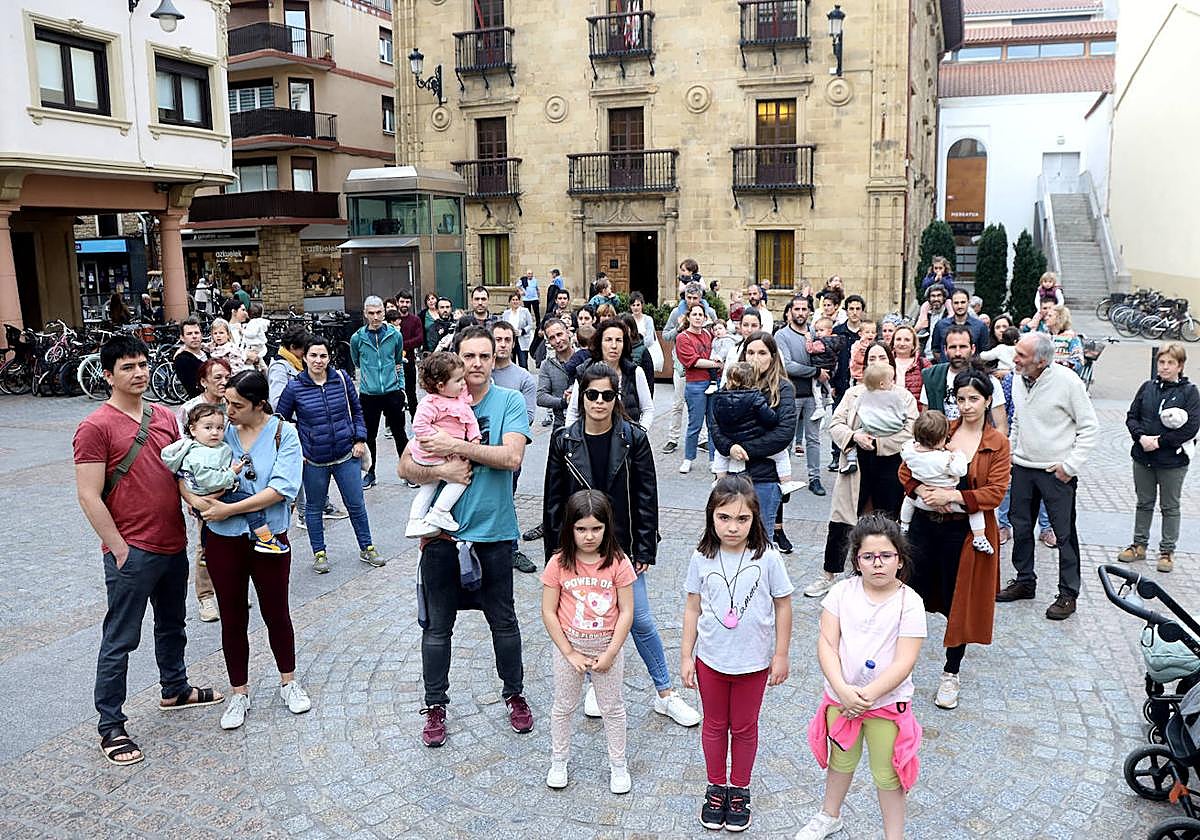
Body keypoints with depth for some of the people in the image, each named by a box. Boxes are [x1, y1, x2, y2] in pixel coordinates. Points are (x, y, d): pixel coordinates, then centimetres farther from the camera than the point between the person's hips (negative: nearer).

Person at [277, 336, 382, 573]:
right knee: (314, 508, 12)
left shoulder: (342, 379, -4)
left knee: (356, 505, 10)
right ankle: (319, 553, 29)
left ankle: (367, 549, 27)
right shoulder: (294, 387, -9)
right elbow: (281, 420, 2)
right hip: (314, 460, -1)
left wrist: (360, 439, 2)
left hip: (346, 456, 1)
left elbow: (357, 410, 9)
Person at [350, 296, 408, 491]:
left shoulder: (395, 334, 0)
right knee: (369, 436, 9)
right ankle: (370, 473, 23)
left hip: (392, 393, 0)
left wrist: (401, 386, 9)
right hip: (368, 395, 0)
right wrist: (365, 376, 10)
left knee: (399, 434, 6)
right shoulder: (357, 338, -2)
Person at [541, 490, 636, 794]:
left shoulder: (618, 563, -14)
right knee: (563, 706, 17)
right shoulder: (559, 564, -14)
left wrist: (610, 653, -13)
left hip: (608, 646, 0)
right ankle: (558, 761, 38)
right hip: (569, 645, 1)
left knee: (612, 708, 15)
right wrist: (570, 654, -12)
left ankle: (617, 765, 33)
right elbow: (549, 612, -10)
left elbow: (626, 612, -11)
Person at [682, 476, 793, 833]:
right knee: (714, 725, 18)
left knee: (744, 728, 17)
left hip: (753, 662, -1)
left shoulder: (767, 557, -17)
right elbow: (693, 609, -2)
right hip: (710, 659, 1)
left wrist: (780, 656, -3)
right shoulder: (702, 558, -12)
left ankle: (739, 790, 37)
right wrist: (686, 656, -1)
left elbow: (783, 606, -6)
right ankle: (716, 787, 38)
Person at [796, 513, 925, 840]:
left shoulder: (909, 602, -15)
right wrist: (843, 690, -21)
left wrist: (867, 695, -22)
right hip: (840, 697, 3)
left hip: (887, 701, -3)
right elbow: (826, 644, -11)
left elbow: (904, 663, -18)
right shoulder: (843, 592, -8)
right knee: (841, 761, 24)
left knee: (887, 775, 11)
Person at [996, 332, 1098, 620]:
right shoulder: (1018, 378, 2)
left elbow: (1089, 426, -9)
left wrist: (1071, 465, -12)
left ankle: (1068, 594, 13)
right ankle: (1024, 581, 29)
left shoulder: (1067, 381, -16)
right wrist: (1011, 452, 12)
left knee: (1064, 533, 2)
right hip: (1023, 467, 6)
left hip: (1056, 471, -6)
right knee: (1020, 525, 13)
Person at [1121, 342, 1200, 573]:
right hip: (1143, 458, 3)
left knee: (1170, 507, 9)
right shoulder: (1147, 387, 3)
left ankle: (1167, 551, 20)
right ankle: (1139, 545, 27)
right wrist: (1142, 437, -14)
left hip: (1173, 460, -3)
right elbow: (1131, 417, 4)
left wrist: (1159, 441, -17)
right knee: (1144, 503, 15)